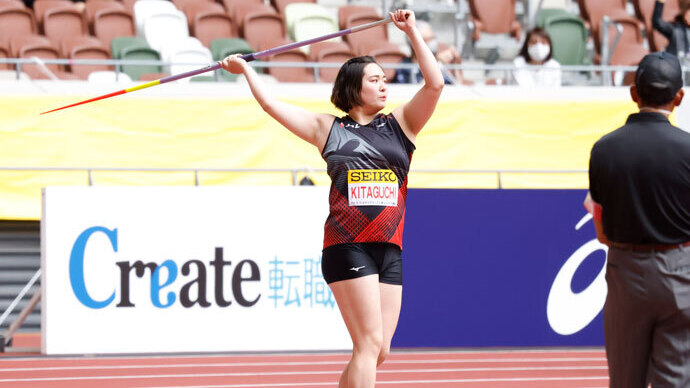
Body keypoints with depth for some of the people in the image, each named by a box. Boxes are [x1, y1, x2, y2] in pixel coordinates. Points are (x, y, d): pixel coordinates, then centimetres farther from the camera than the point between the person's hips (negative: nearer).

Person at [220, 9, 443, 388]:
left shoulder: (400, 124, 14)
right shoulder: (328, 129, 10)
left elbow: (435, 84, 5)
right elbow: (271, 104, 15)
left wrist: (412, 33, 4)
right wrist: (246, 70, 22)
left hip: (389, 250, 4)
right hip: (347, 246, -4)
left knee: (378, 351, 2)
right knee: (369, 343, -13)